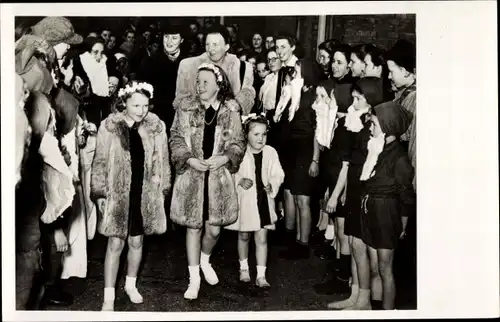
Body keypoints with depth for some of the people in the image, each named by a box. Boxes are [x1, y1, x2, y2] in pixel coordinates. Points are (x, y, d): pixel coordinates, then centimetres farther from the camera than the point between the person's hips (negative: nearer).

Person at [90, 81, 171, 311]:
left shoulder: (156, 126, -2)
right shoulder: (110, 126, -8)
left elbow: (162, 161, 6)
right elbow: (100, 162, -3)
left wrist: (162, 189, 6)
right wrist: (99, 193, -4)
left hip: (145, 193, 2)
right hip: (117, 192, -2)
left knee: (136, 241, 14)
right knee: (115, 243, 0)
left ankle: (131, 285, 35)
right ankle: (108, 296, 12)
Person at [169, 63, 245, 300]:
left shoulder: (230, 110, -1)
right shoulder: (185, 107, -1)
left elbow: (238, 143, 3)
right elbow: (175, 138, 1)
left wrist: (224, 158, -14)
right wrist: (190, 159, -14)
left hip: (219, 176, 1)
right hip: (191, 174, 0)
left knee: (214, 229, 3)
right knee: (193, 226, 5)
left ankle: (205, 260, 37)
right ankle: (194, 279, 20)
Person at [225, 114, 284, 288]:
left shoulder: (270, 152, -6)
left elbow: (278, 174, 0)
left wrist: (272, 185, -18)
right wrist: (240, 181, -20)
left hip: (263, 200, 1)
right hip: (244, 200, 0)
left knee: (262, 239, 2)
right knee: (243, 236, 17)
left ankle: (261, 275, 10)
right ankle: (244, 268, 38)